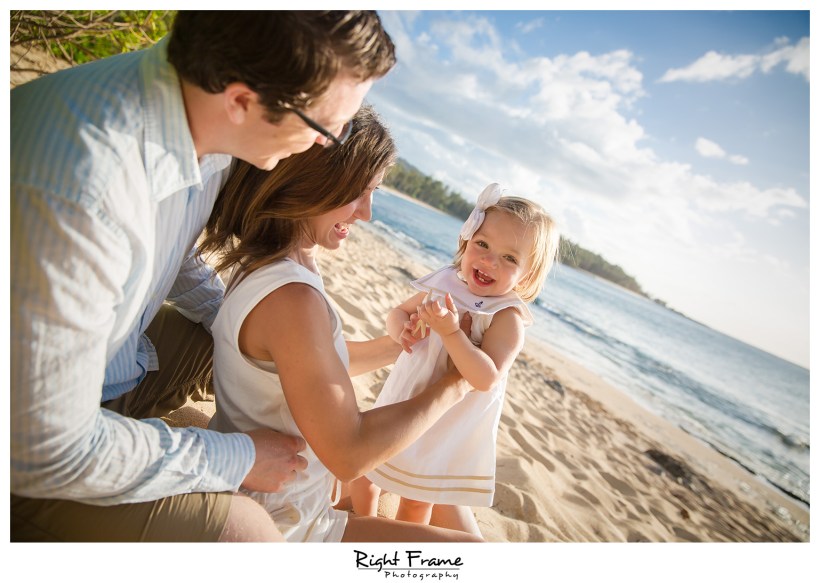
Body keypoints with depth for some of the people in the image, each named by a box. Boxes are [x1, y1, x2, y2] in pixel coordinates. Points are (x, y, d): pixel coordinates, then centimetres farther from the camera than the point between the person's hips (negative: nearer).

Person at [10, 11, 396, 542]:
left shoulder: (209, 119, -12)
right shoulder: (79, 189, -39)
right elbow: (50, 454, -29)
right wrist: (239, 459, -19)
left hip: (120, 351, 8)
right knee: (242, 531, -18)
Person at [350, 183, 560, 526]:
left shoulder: (507, 318, -24)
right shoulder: (444, 284, -8)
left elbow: (487, 378, -34)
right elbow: (399, 311, 5)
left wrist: (450, 330, -41)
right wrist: (401, 329, -17)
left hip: (443, 430, -5)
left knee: (416, 503, 17)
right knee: (363, 474, 24)